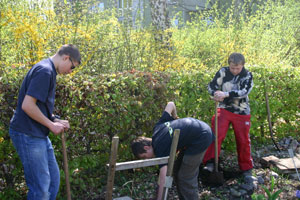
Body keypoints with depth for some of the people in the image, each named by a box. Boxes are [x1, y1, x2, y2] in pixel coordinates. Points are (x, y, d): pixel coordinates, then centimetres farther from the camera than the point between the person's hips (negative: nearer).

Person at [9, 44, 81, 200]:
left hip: (39, 134, 10)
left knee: (53, 179, 16)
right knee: (41, 187, -4)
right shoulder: (44, 71, -17)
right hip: (28, 135, -10)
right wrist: (52, 125, -15)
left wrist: (56, 121, 9)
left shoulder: (49, 71, 15)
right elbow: (27, 105, -25)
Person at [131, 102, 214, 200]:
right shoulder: (157, 127, 3)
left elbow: (163, 179, -23)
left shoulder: (161, 149, -18)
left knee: (186, 177, -7)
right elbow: (170, 104, 11)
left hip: (202, 138, -11)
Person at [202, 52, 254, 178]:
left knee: (243, 140, 7)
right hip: (224, 109, 0)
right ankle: (210, 163, -10)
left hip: (242, 112, 0)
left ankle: (246, 168, 23)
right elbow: (211, 86, -1)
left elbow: (244, 91, -20)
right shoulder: (223, 72, -2)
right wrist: (216, 94, -24)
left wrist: (226, 94, -32)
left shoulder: (247, 75, -5)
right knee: (216, 134, -16)